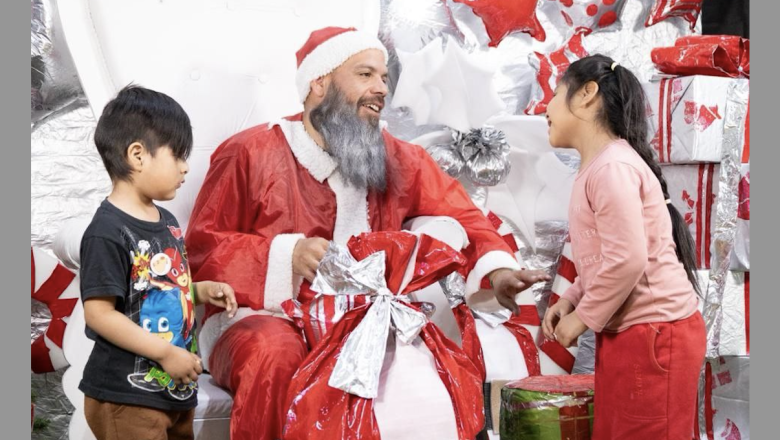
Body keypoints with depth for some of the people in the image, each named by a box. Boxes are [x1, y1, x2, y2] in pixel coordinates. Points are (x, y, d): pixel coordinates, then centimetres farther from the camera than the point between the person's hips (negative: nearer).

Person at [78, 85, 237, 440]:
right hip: (126, 398, -9)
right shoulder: (108, 232, -18)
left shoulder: (166, 222, 10)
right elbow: (99, 313, -21)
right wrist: (166, 352, -21)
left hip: (176, 388, 9)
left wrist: (201, 291, 4)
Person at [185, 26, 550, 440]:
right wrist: (287, 255, -19)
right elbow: (201, 249, -4)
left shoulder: (395, 158, 8)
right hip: (263, 317, -3)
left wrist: (497, 270, -15)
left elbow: (458, 215, 7)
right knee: (275, 351, -37)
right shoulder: (251, 153, -3)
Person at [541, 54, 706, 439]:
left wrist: (582, 318, -14)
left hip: (654, 334, -10)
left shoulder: (611, 166, -18)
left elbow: (627, 259, -25)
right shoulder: (597, 167, 14)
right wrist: (569, 301, 5)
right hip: (627, 334, 10)